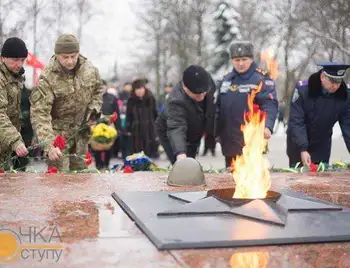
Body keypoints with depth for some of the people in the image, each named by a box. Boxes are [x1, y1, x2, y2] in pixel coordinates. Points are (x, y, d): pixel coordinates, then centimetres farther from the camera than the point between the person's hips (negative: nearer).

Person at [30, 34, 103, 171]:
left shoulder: (89, 69, -7)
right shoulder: (47, 78, -22)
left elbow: (98, 90, 15)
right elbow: (40, 114, -27)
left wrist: (94, 109, -3)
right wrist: (49, 144, -38)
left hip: (81, 131, 5)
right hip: (58, 132, -5)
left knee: (80, 171, 14)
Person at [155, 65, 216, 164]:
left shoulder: (207, 82, -24)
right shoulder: (177, 101, -43)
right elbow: (176, 129, -56)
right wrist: (181, 154, -74)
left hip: (194, 132, 6)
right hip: (170, 135, -6)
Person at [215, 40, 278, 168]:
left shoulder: (261, 79, -6)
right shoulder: (226, 80, 14)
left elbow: (270, 105, -17)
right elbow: (219, 107, 21)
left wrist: (267, 126, -33)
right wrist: (214, 132, 18)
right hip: (229, 142, 6)